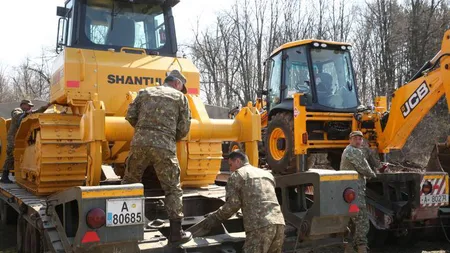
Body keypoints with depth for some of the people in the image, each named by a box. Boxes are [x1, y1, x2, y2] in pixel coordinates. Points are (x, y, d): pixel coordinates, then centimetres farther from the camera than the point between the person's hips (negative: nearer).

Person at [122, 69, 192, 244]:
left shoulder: (145, 92, 20)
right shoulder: (180, 97, 12)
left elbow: (130, 116, 12)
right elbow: (184, 128, 8)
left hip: (140, 142, 3)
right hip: (164, 147, -3)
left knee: (128, 183, 18)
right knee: (173, 189, 6)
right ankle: (176, 233, 8)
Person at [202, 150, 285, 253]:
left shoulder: (236, 176, 8)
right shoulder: (267, 174, 27)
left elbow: (233, 204, -2)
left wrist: (215, 217, 11)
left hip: (260, 226, -7)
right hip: (279, 222, 7)